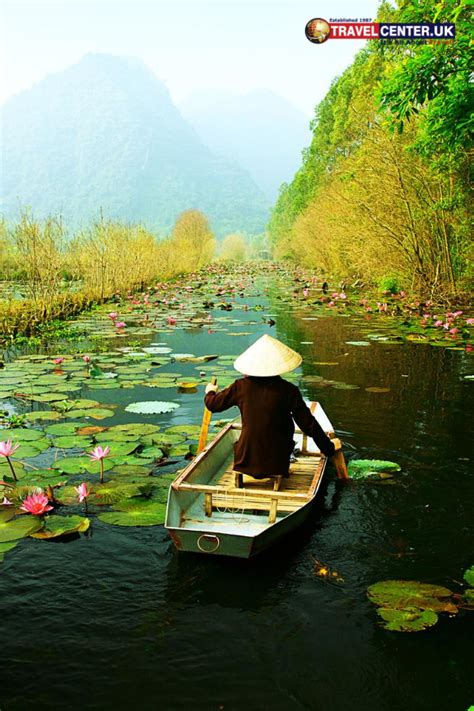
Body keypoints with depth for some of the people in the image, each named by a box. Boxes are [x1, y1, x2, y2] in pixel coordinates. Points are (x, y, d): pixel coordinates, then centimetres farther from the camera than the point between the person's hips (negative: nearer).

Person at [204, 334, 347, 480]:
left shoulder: (241, 387, -7)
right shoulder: (288, 390, -11)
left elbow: (213, 404, 7)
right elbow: (308, 424, -8)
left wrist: (210, 392, 31)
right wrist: (329, 449, 6)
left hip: (245, 462, 3)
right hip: (276, 464, -2)